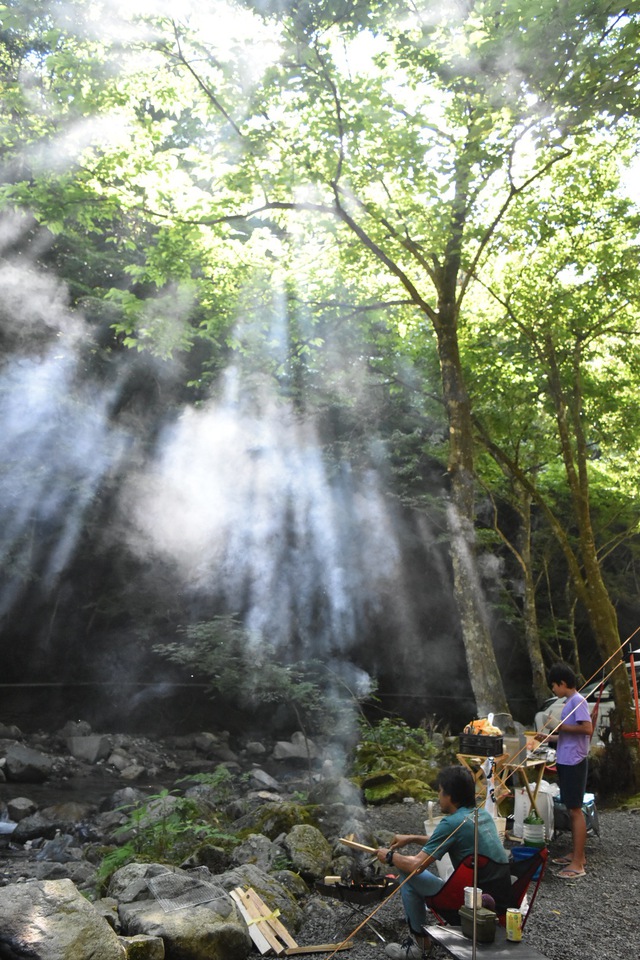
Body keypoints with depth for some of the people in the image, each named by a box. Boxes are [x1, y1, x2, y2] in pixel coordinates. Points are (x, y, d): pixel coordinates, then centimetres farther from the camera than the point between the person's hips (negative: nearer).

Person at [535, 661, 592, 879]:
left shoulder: (578, 701, -14)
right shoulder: (570, 703, 15)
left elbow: (587, 729, -25)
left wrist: (562, 727, -17)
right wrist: (548, 738, 19)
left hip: (574, 763, -10)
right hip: (566, 762, 10)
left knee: (575, 810, -6)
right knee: (571, 809, 16)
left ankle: (578, 864, -2)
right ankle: (576, 854, 26)